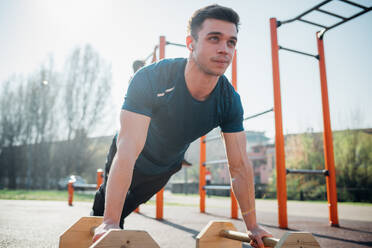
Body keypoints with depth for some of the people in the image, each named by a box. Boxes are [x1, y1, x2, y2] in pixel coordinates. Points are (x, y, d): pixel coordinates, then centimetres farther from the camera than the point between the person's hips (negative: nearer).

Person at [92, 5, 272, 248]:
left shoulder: (230, 101, -25)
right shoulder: (151, 79, -38)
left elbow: (240, 166, -20)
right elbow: (128, 151, -44)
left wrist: (252, 226, -17)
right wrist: (110, 223, -46)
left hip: (166, 167, 3)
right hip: (130, 163, -2)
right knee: (103, 210, 15)